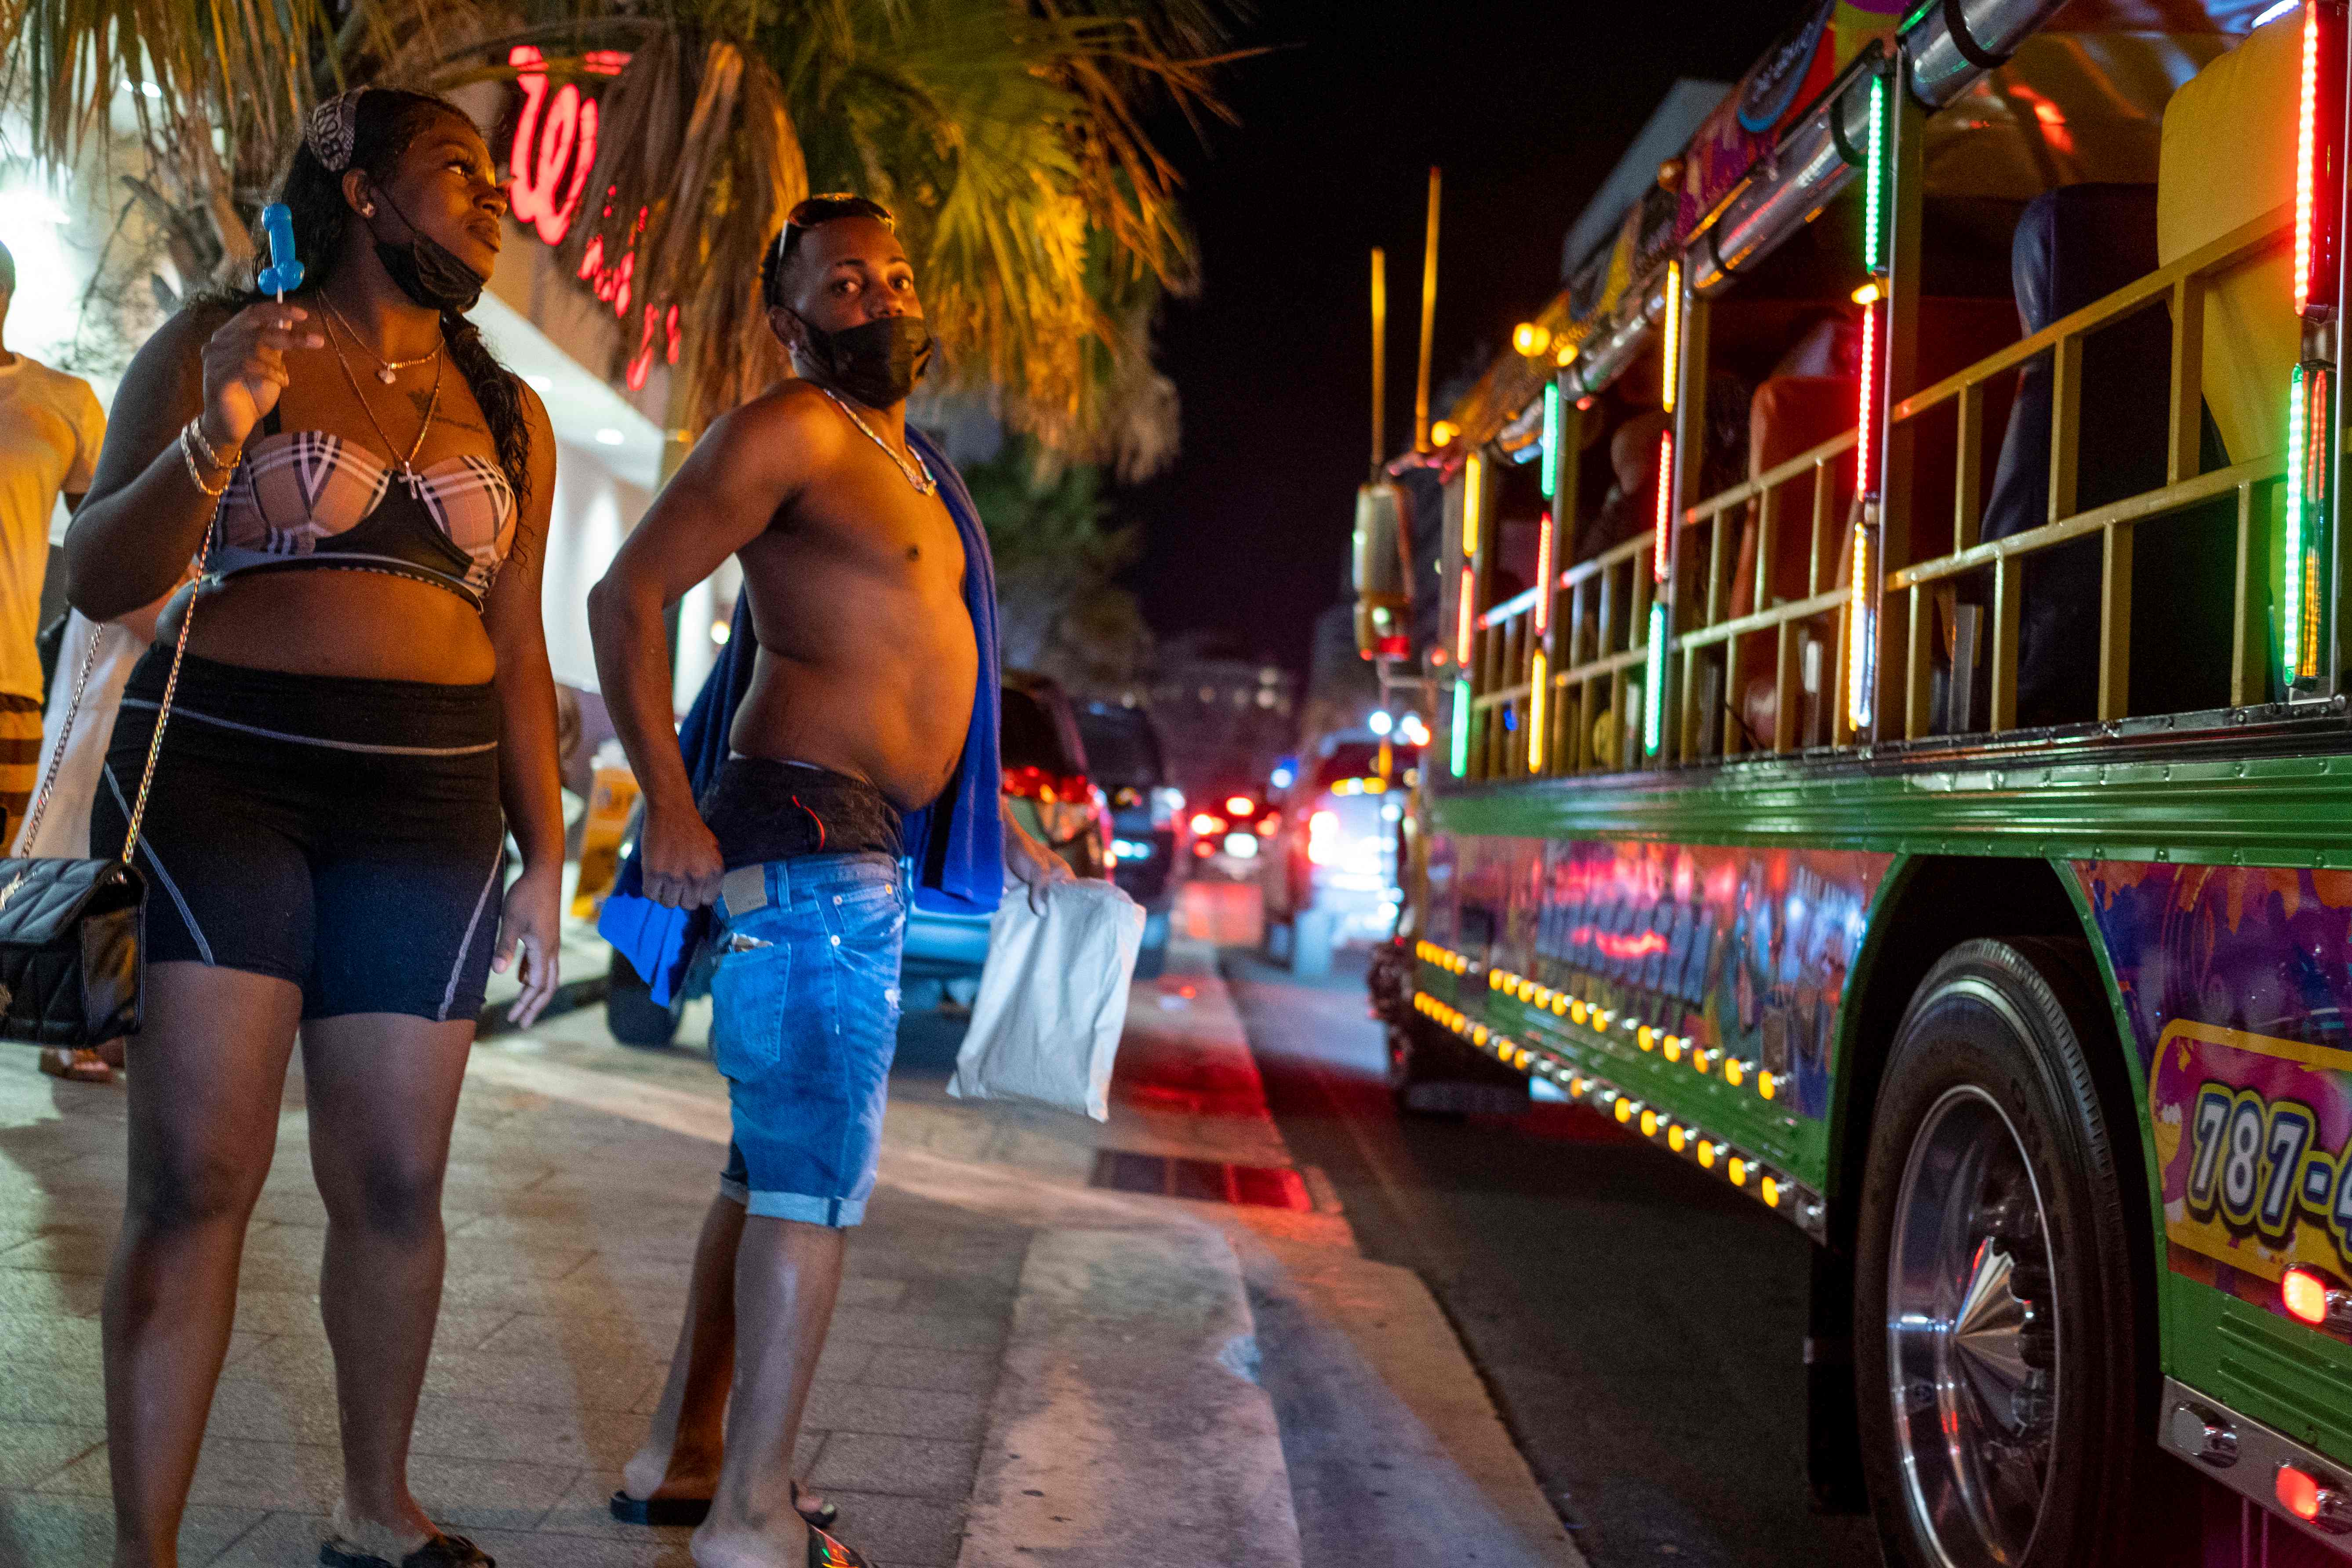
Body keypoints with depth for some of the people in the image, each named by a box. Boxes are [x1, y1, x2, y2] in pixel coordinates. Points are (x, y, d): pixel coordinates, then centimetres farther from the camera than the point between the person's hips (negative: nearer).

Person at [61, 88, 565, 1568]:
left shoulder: (508, 415, 15)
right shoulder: (219, 345, 4)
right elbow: (99, 581, -2)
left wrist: (545, 860, 10)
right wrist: (216, 437, -19)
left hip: (428, 807, 3)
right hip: (220, 777, -3)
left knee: (396, 1185, 3)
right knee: (199, 1175, -9)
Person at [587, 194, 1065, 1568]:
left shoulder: (908, 461, 21)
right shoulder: (793, 430, -8)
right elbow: (628, 596, -15)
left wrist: (993, 825, 27)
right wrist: (671, 805, -23)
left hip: (871, 843, 10)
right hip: (807, 834, -10)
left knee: (778, 1164, 15)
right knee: (820, 1172, -10)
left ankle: (682, 1456, 25)